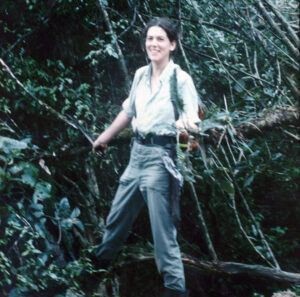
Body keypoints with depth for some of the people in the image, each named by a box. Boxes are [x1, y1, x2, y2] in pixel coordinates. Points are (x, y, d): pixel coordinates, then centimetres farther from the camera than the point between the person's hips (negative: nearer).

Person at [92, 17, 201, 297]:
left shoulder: (181, 79, -13)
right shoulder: (140, 74, 6)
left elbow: (192, 119, -20)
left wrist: (187, 123, -43)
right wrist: (105, 137, 28)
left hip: (160, 155, -7)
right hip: (137, 151, 7)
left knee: (162, 225, -7)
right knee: (118, 213, 22)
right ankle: (102, 258, 46)